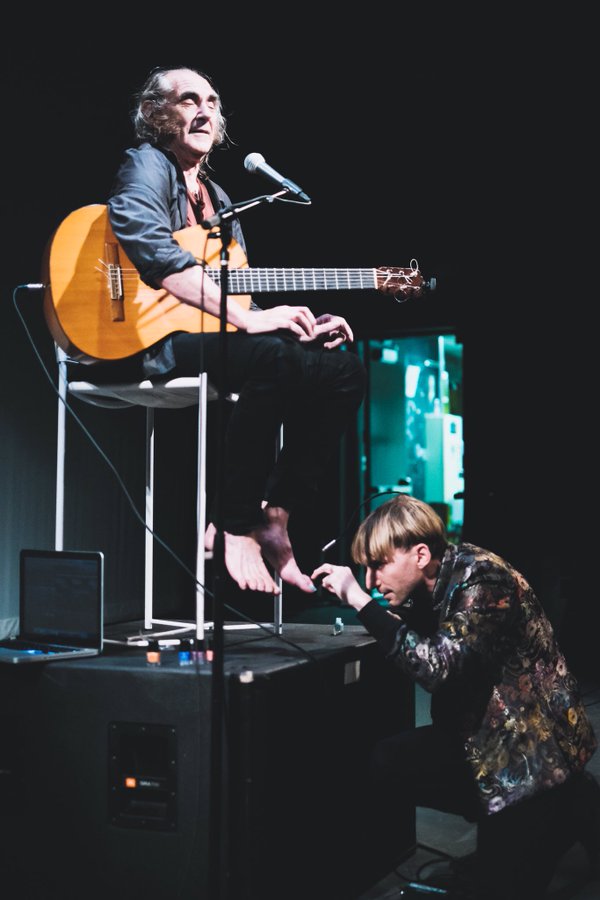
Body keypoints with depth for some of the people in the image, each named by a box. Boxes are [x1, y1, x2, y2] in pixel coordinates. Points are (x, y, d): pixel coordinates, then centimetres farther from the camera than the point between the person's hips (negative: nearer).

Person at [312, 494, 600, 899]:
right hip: (481, 734, 8)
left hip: (535, 743, -8)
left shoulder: (484, 580, -25)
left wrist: (360, 600, -35)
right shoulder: (431, 583, -1)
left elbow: (439, 668, -36)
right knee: (385, 766, -11)